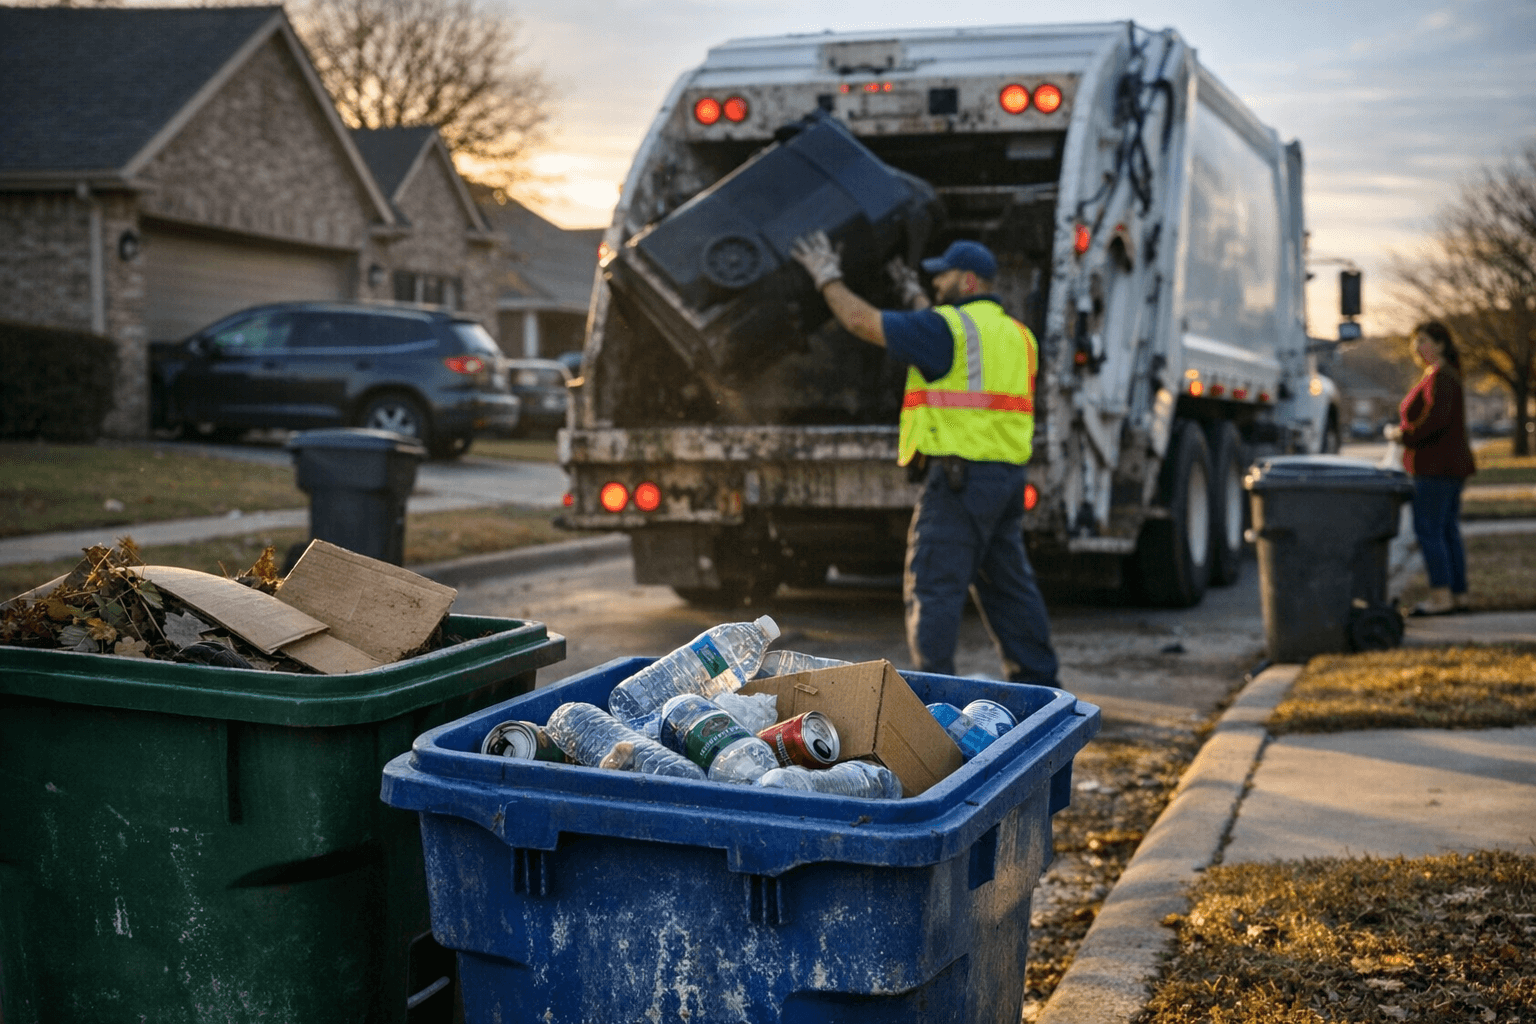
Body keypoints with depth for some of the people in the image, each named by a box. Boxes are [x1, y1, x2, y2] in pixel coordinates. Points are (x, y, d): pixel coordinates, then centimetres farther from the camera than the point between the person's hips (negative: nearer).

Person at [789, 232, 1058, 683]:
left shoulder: (946, 326, -9)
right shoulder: (1015, 333, 17)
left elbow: (862, 321, -7)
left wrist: (827, 277, 7)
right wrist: (915, 297, 41)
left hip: (958, 476, -9)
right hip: (1007, 476, 9)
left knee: (933, 586, -4)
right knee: (1009, 585, 15)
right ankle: (1037, 682, 19)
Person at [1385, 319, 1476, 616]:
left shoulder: (1440, 376, -14)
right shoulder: (1445, 375, 17)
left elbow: (1437, 417, -28)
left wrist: (1405, 435, -16)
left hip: (1437, 467, -10)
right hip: (1450, 466, 10)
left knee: (1427, 530, -9)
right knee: (1448, 532, 10)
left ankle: (1441, 596, -10)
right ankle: (1459, 595, 12)